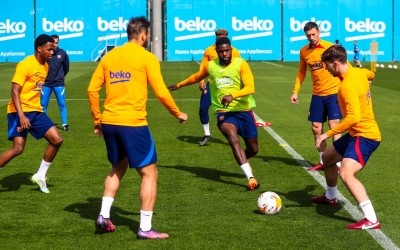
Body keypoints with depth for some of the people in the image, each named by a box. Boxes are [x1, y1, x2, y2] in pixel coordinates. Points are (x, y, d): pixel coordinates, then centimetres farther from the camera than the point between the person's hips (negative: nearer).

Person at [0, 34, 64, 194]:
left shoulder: (45, 66, 10)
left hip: (36, 111, 8)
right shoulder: (26, 64, -15)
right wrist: (21, 116, -26)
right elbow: (14, 91, -19)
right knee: (18, 148, -16)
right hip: (20, 112, -8)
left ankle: (40, 176, 14)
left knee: (57, 140, 1)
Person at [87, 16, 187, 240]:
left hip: (109, 122, 6)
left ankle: (104, 215, 19)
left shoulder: (110, 56, 10)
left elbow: (92, 90, 9)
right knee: (150, 173, 5)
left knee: (118, 168, 26)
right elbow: (161, 92, -8)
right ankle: (145, 228, 2)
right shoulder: (147, 58, -5)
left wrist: (98, 119, 19)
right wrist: (178, 114, 7)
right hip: (133, 123, -6)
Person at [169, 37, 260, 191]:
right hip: (224, 113, 0)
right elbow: (197, 77, 25)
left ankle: (243, 162, 46)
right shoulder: (210, 66, 3)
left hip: (243, 111, 0)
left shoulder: (241, 64, -8)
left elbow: (250, 87, -19)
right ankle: (250, 177, -36)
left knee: (253, 149, 9)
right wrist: (179, 85, 34)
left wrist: (232, 95, -35)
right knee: (233, 139, -29)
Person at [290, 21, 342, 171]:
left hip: (333, 92, -5)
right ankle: (323, 161, 22)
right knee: (316, 128, 7)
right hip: (317, 95, 5)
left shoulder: (330, 47, -11)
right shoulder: (304, 51, 4)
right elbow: (301, 72, 16)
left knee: (334, 126, -10)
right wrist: (295, 91, 9)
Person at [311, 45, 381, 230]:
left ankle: (371, 220, -33)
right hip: (357, 132, 11)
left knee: (346, 173, -29)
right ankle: (330, 197, 52)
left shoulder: (347, 85, -26)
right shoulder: (358, 73, 3)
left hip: (364, 135, -11)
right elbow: (369, 74, 28)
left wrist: (328, 134, -29)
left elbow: (354, 117, -34)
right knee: (327, 158, 27)